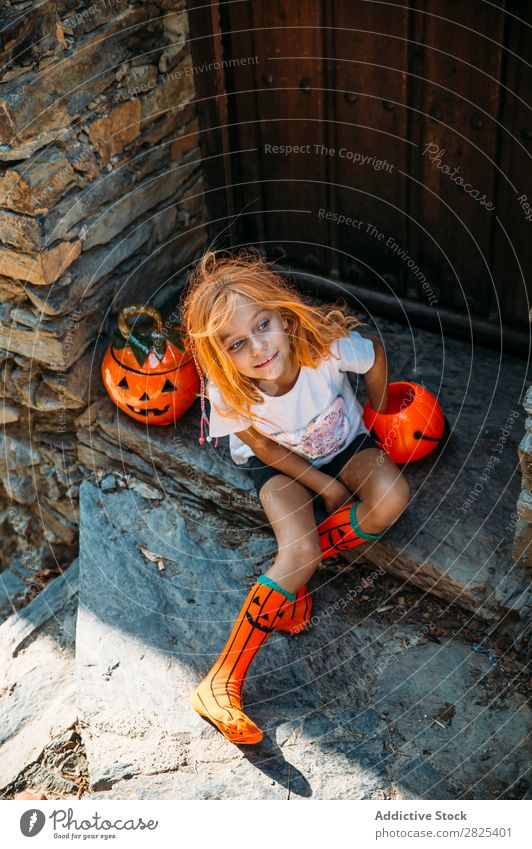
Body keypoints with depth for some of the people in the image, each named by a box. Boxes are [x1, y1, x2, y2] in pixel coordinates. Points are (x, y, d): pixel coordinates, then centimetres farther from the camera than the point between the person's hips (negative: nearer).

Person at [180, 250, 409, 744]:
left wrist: (379, 412, 7)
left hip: (343, 445, 2)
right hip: (278, 463, -2)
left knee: (391, 498, -29)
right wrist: (327, 486, -15)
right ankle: (222, 683, -23)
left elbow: (375, 356, -10)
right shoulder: (227, 392, -32)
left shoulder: (328, 345, -35)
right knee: (298, 549, -27)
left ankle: (291, 578, -12)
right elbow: (266, 448, -14)